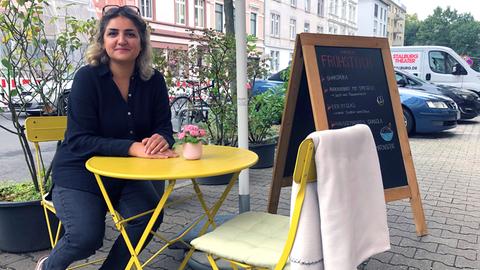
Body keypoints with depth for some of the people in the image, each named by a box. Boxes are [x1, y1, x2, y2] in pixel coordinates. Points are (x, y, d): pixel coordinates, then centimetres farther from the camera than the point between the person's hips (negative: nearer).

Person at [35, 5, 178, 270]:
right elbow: (78, 140, -22)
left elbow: (164, 127, -4)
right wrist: (133, 147, -35)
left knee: (149, 217, -18)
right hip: (80, 173, -4)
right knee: (87, 237, -20)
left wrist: (161, 139, -31)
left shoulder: (153, 81, -5)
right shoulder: (87, 78, -16)